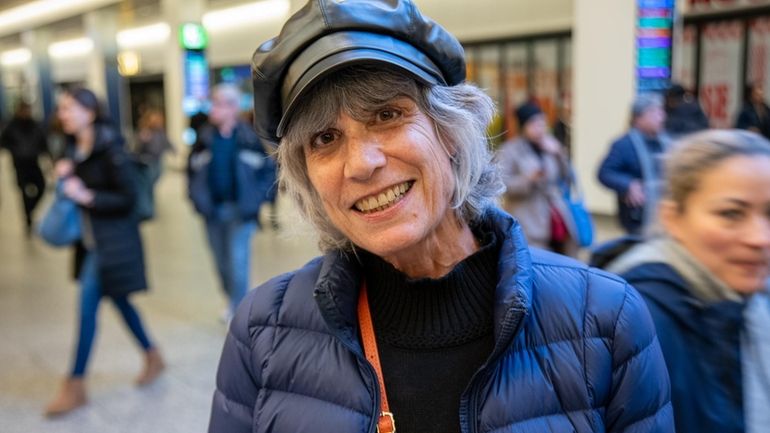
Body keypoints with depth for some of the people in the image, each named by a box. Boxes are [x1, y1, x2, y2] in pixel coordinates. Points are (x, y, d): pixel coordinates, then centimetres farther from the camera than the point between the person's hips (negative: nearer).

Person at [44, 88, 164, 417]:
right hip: (90, 238, 8)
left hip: (112, 239, -8)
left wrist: (87, 196, -24)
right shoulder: (75, 147, 6)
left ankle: (75, 386, 7)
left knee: (88, 307, -4)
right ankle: (152, 357, 32)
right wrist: (65, 175, -4)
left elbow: (127, 198, -17)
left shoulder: (109, 148, -17)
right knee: (118, 300, 16)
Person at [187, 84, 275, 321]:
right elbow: (192, 170, 10)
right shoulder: (205, 138, 2)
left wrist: (256, 199, -7)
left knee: (238, 262, -7)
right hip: (213, 211, 4)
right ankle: (233, 301, 36)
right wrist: (198, 198, 1)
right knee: (222, 263, 15)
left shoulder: (250, 137, -6)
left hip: (240, 212, -4)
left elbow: (269, 171, 0)